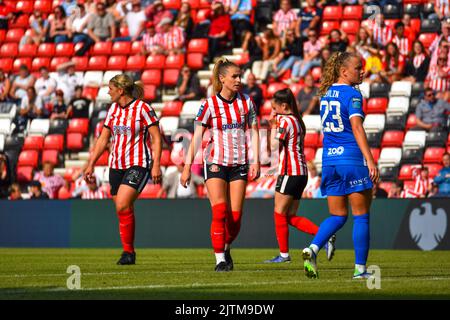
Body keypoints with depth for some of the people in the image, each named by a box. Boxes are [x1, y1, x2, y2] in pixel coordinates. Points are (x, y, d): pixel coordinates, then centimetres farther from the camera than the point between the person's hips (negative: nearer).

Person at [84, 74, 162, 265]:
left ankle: (128, 252, -11)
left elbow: (156, 138, -7)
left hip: (138, 164, -7)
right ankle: (129, 253, 14)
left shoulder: (143, 108, -8)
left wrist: (156, 165, -15)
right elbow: (103, 139, 17)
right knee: (124, 210, 5)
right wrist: (91, 165, 14)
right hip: (116, 165, 7)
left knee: (122, 206, -20)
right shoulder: (113, 109, 11)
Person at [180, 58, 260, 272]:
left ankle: (226, 248, 26)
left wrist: (255, 162, -2)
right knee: (220, 212, -14)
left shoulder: (246, 102, 4)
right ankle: (220, 259, -6)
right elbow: (197, 136, -5)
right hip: (215, 163, -3)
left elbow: (254, 133, 8)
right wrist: (187, 166, -9)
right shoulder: (209, 105, -5)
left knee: (235, 216, -1)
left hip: (239, 164, 3)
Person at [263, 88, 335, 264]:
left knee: (279, 213, 1)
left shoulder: (285, 121, -11)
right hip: (301, 172, 9)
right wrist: (275, 125, 15)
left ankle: (284, 254, 3)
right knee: (291, 217, 11)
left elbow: (274, 145, -16)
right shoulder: (297, 121, 17)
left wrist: (273, 126, -5)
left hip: (289, 172, -9)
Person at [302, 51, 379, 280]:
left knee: (337, 216, 13)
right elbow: (356, 127, -20)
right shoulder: (352, 94, -10)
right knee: (361, 216, 3)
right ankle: (360, 268, 3)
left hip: (329, 159, 7)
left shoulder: (326, 94, 13)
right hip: (352, 158, -7)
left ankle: (312, 248, -11)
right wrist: (370, 160, -24)